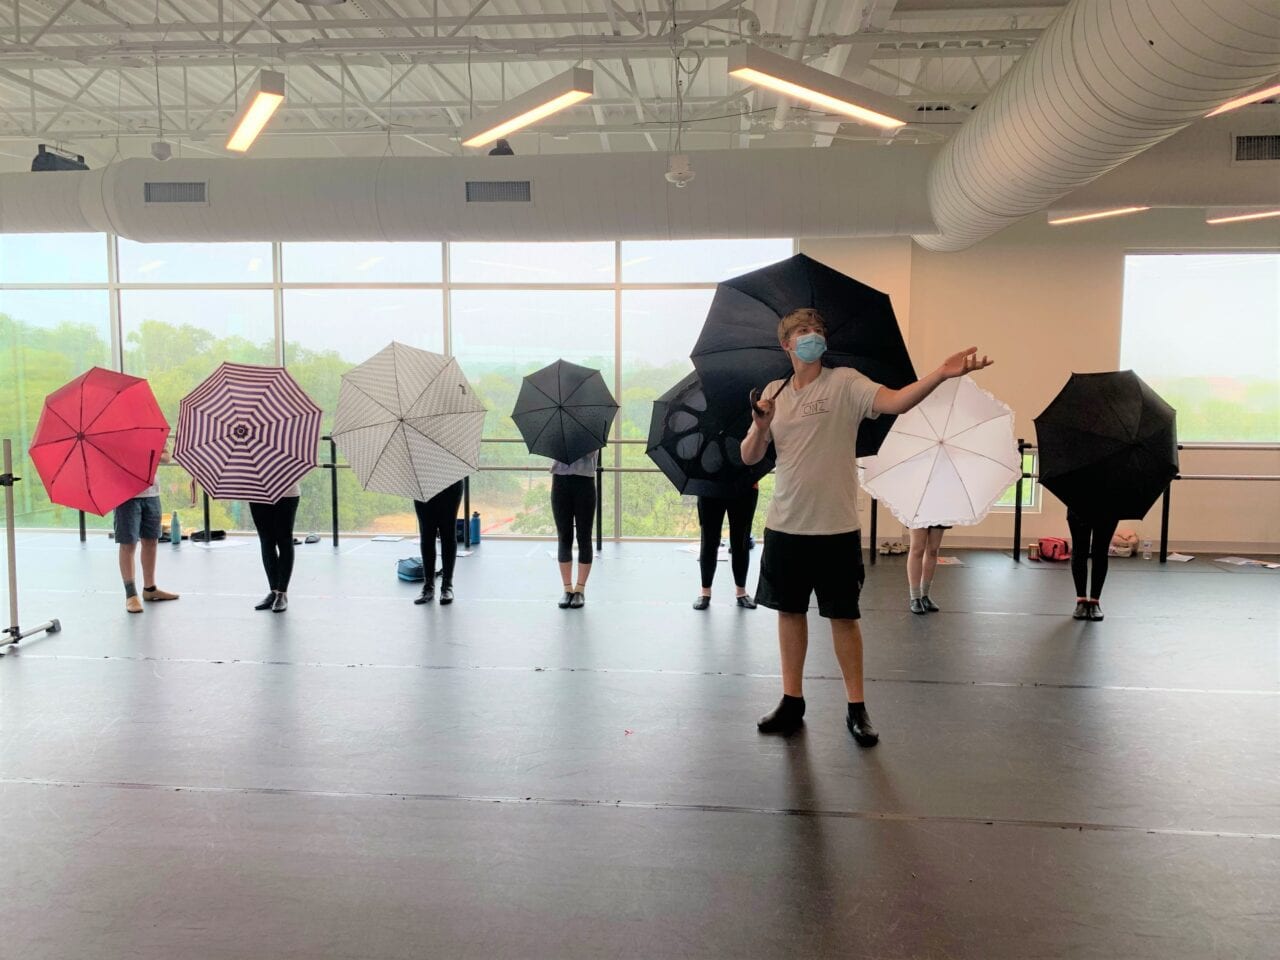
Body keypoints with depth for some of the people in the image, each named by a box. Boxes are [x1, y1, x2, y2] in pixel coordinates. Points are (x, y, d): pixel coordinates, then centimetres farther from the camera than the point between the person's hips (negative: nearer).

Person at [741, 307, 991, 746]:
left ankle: (857, 708, 17)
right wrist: (761, 426, -16)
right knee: (790, 611, 11)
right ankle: (792, 701, 25)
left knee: (844, 616, 4)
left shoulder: (845, 383, -5)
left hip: (836, 528, -3)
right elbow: (750, 457, 5)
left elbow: (894, 401, -24)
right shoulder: (774, 393, 7)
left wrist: (941, 374, -40)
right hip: (785, 526, 4)